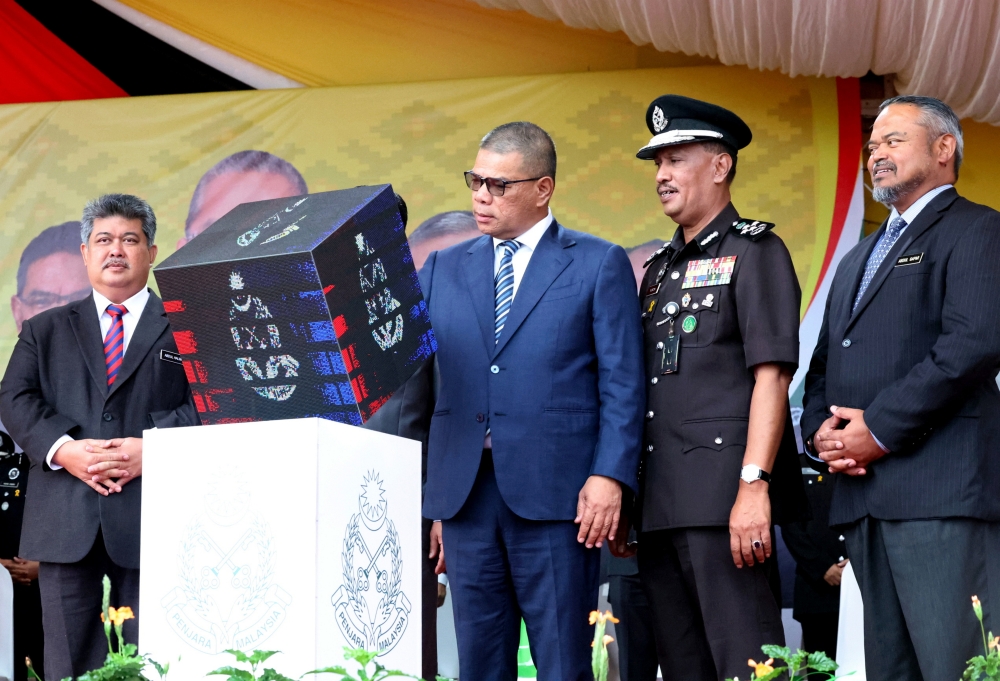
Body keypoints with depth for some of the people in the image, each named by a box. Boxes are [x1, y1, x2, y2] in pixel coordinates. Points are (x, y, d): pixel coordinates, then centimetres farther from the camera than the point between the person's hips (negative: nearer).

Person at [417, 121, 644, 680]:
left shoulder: (599, 265, 5)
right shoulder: (443, 269, 16)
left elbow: (623, 384, -1)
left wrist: (609, 477, -11)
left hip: (555, 491, -4)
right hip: (465, 491, 4)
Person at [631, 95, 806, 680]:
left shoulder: (754, 252, -2)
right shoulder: (661, 268, 21)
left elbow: (771, 375, -12)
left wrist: (754, 486, -21)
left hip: (724, 498, -8)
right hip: (661, 502, 8)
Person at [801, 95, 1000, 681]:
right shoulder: (859, 258, 29)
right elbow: (824, 365, 26)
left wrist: (879, 428, -14)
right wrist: (819, 429, 3)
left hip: (942, 491, -8)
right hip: (865, 496, 8)